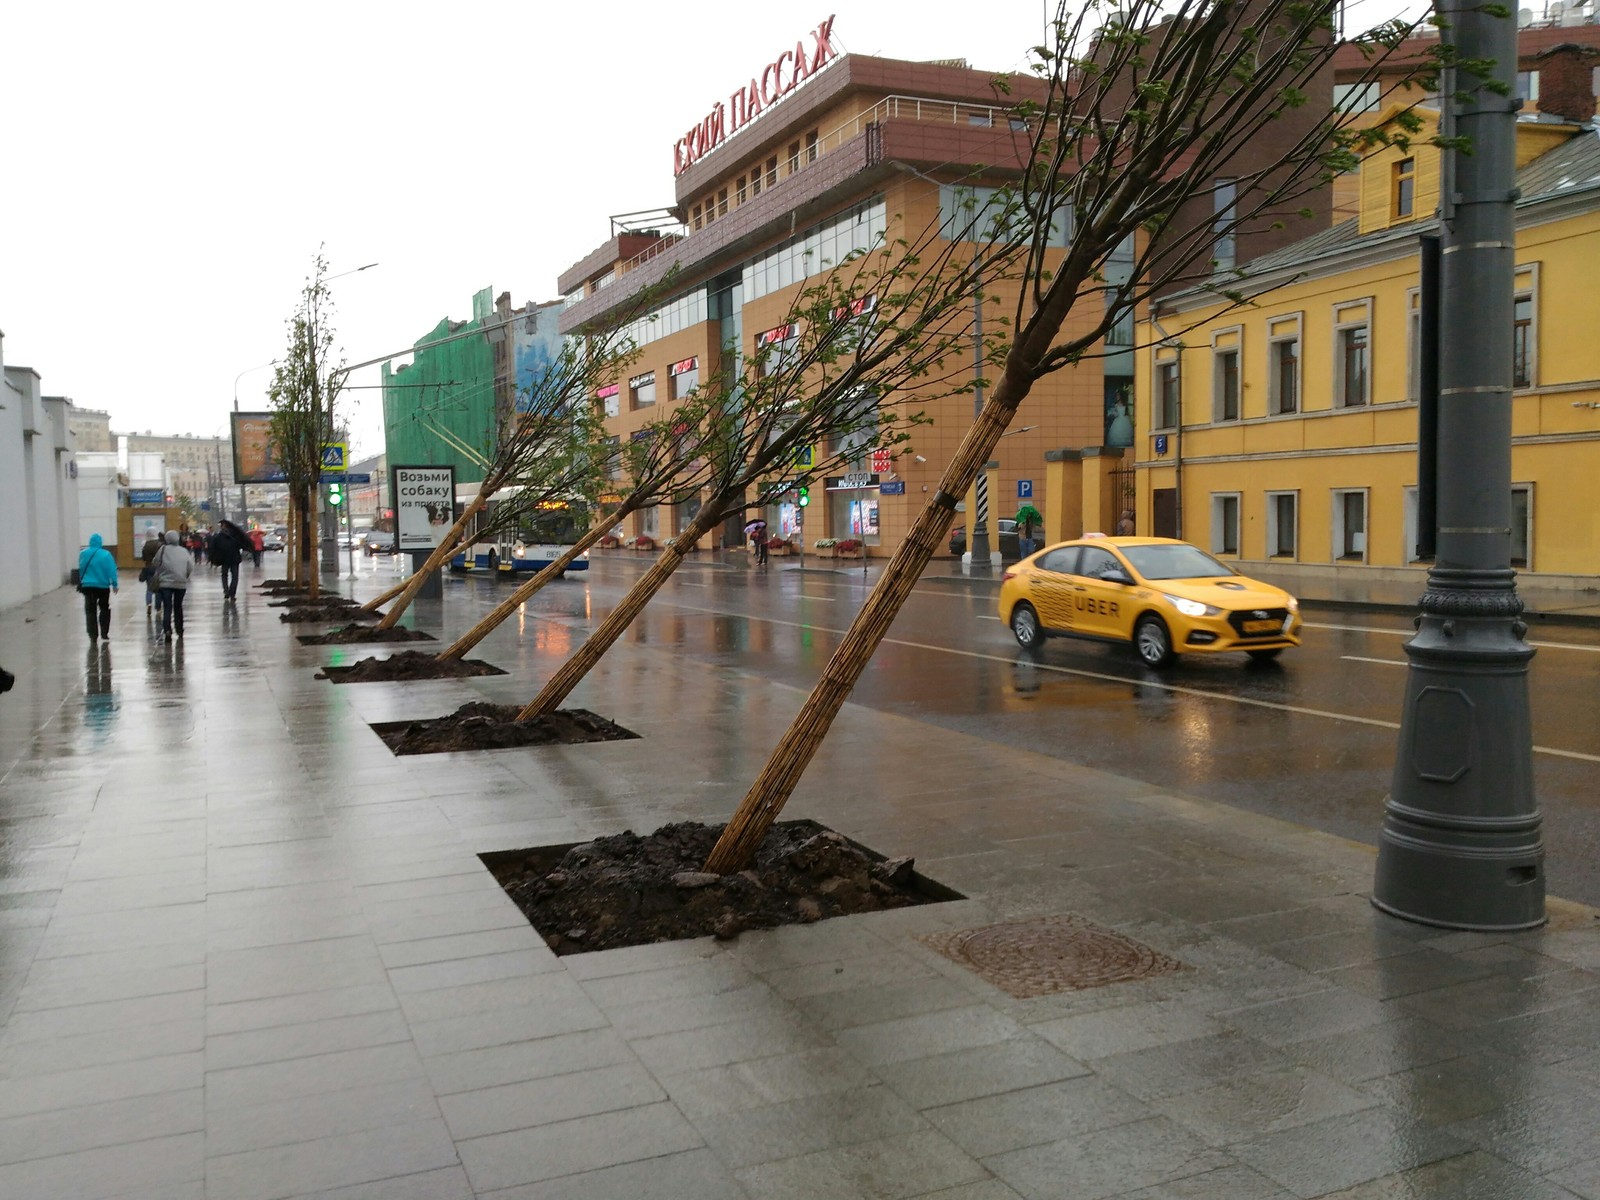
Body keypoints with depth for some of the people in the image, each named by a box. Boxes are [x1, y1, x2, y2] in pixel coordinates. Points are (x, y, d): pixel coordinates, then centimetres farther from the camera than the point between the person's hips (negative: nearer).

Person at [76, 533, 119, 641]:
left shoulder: (83, 554, -1)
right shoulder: (105, 554, -11)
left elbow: (81, 569, 10)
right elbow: (112, 570, -13)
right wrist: (114, 584, -7)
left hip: (88, 586, 2)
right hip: (103, 586, -2)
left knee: (90, 611, 3)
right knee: (104, 610, 15)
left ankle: (93, 635, -3)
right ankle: (104, 633, 15)